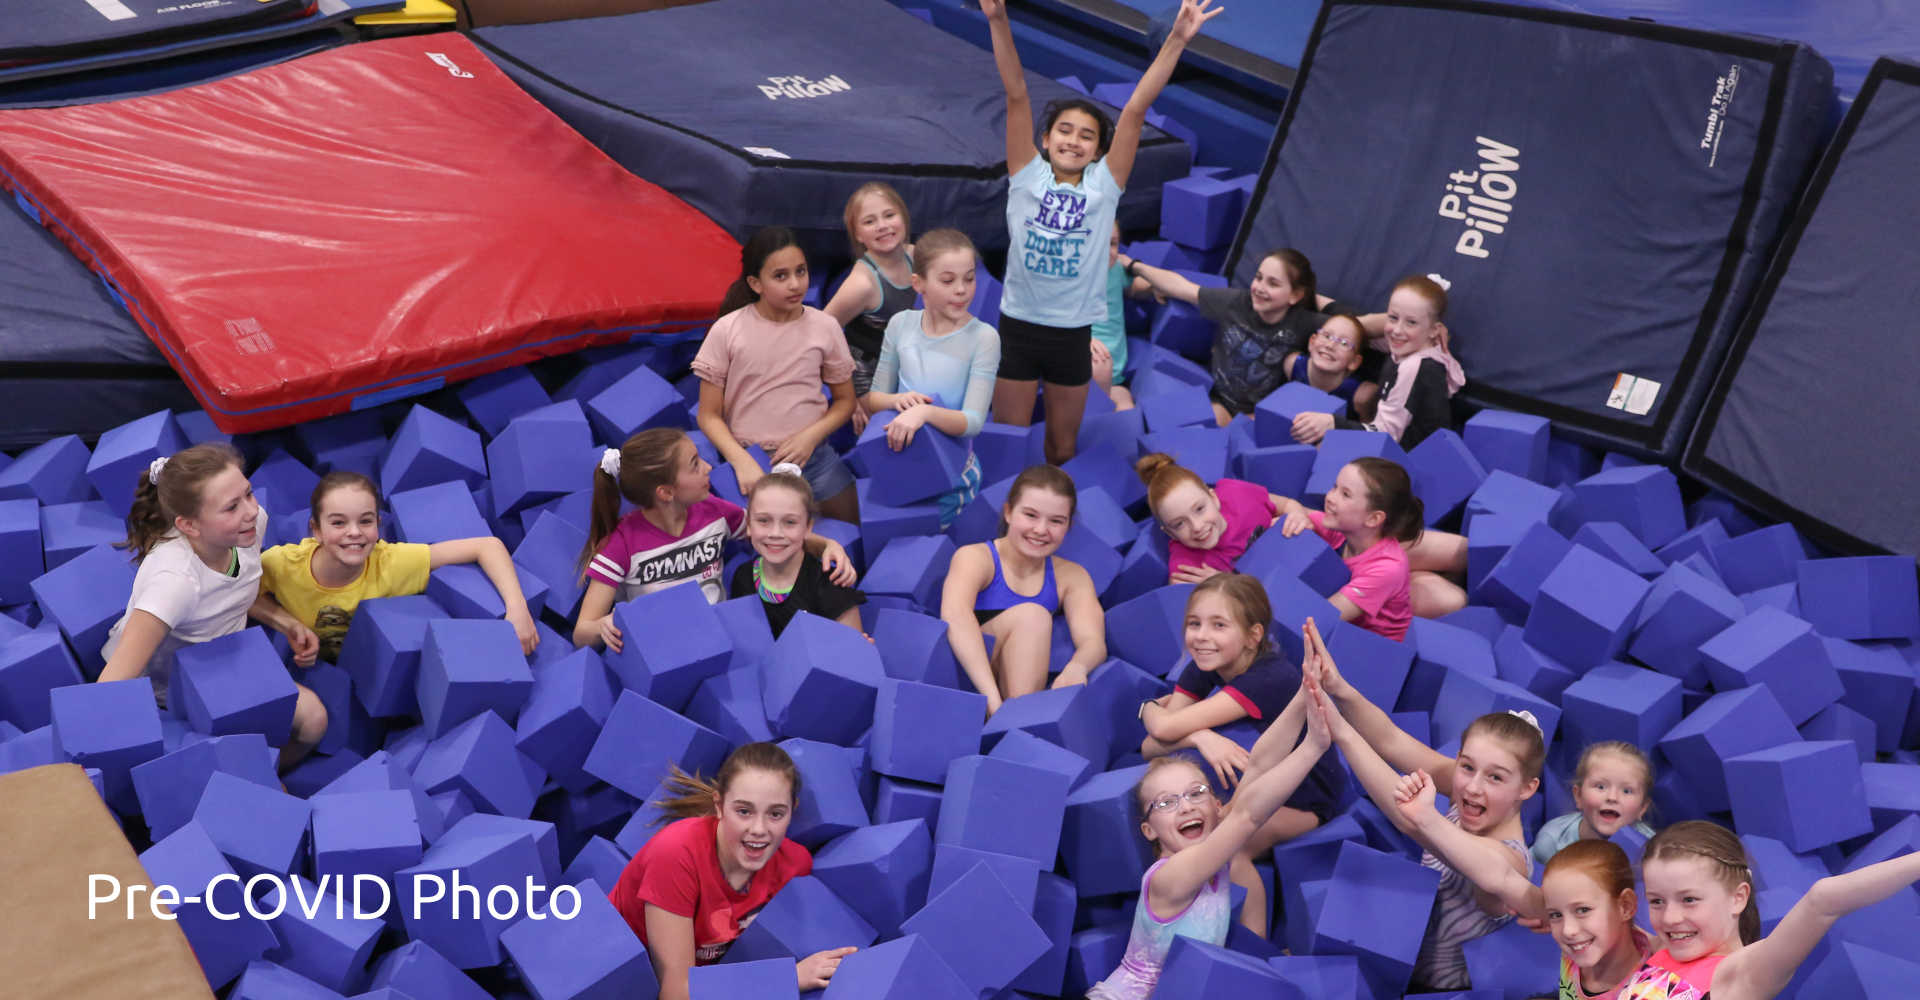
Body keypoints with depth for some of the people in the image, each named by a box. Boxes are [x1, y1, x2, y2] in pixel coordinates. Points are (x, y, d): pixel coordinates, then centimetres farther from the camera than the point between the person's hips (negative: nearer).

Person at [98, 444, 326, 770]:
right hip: (162, 687, -6)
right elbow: (110, 689, -39)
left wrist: (286, 623, -6)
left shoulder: (253, 521, -16)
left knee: (312, 717, -14)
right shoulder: (174, 579, -37)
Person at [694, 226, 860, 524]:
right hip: (749, 458, -2)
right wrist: (742, 462, -17)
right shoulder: (727, 330, -6)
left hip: (813, 457, 2)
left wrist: (811, 436, -9)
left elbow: (845, 400, 9)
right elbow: (709, 415, -2)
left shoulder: (824, 327, -2)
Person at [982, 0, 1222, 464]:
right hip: (1017, 327, -1)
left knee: (1063, 446, 16)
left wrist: (1177, 39, -12)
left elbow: (1136, 109, -8)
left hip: (1074, 335, 1)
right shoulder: (1027, 177, -3)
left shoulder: (1103, 185, -1)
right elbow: (1017, 95, -11)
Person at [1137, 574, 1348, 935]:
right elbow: (1150, 747, -15)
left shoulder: (1271, 678, -32)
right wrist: (1200, 737, -35)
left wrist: (1150, 708, -10)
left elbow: (1166, 729, -34)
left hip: (1301, 798, -7)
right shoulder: (1202, 670, -8)